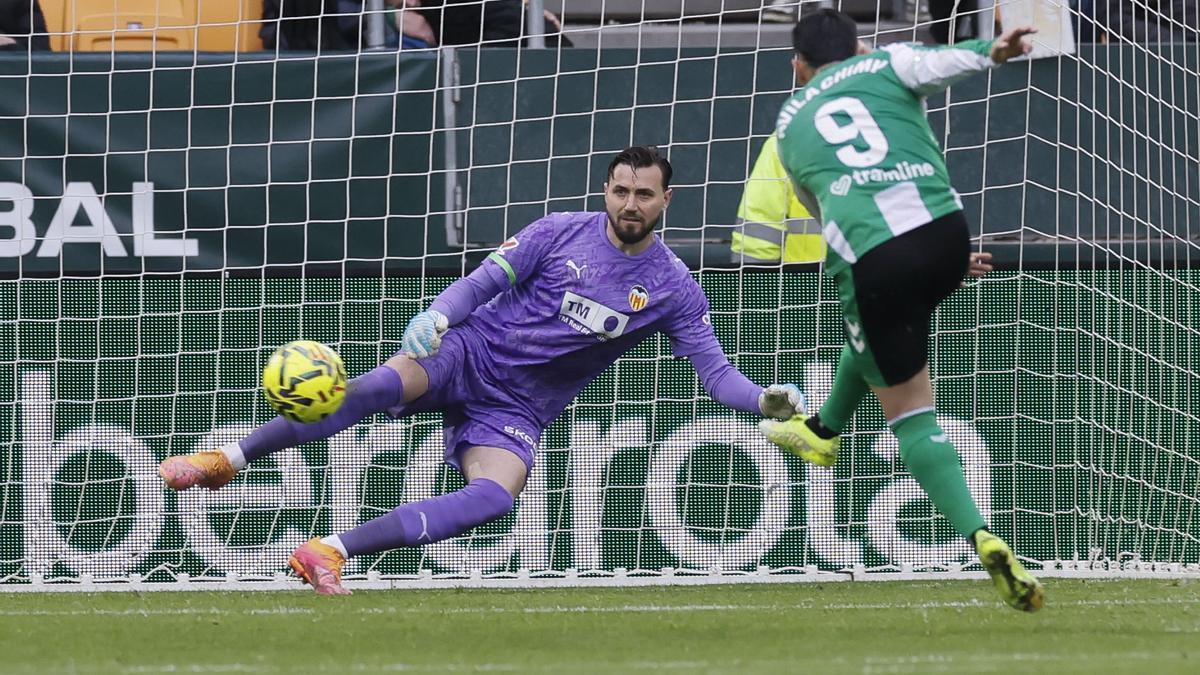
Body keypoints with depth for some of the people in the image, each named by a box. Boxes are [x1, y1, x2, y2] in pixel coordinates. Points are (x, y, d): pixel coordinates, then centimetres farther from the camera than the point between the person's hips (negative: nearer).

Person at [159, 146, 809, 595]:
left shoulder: (674, 289, 0)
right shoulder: (561, 233, -2)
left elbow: (714, 370, -3)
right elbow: (486, 280, -3)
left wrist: (764, 399, -23)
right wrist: (438, 314, -23)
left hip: (515, 412, 1)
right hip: (468, 354, -1)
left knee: (494, 498, -29)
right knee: (375, 387, -32)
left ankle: (330, 552, -28)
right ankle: (226, 461, -22)